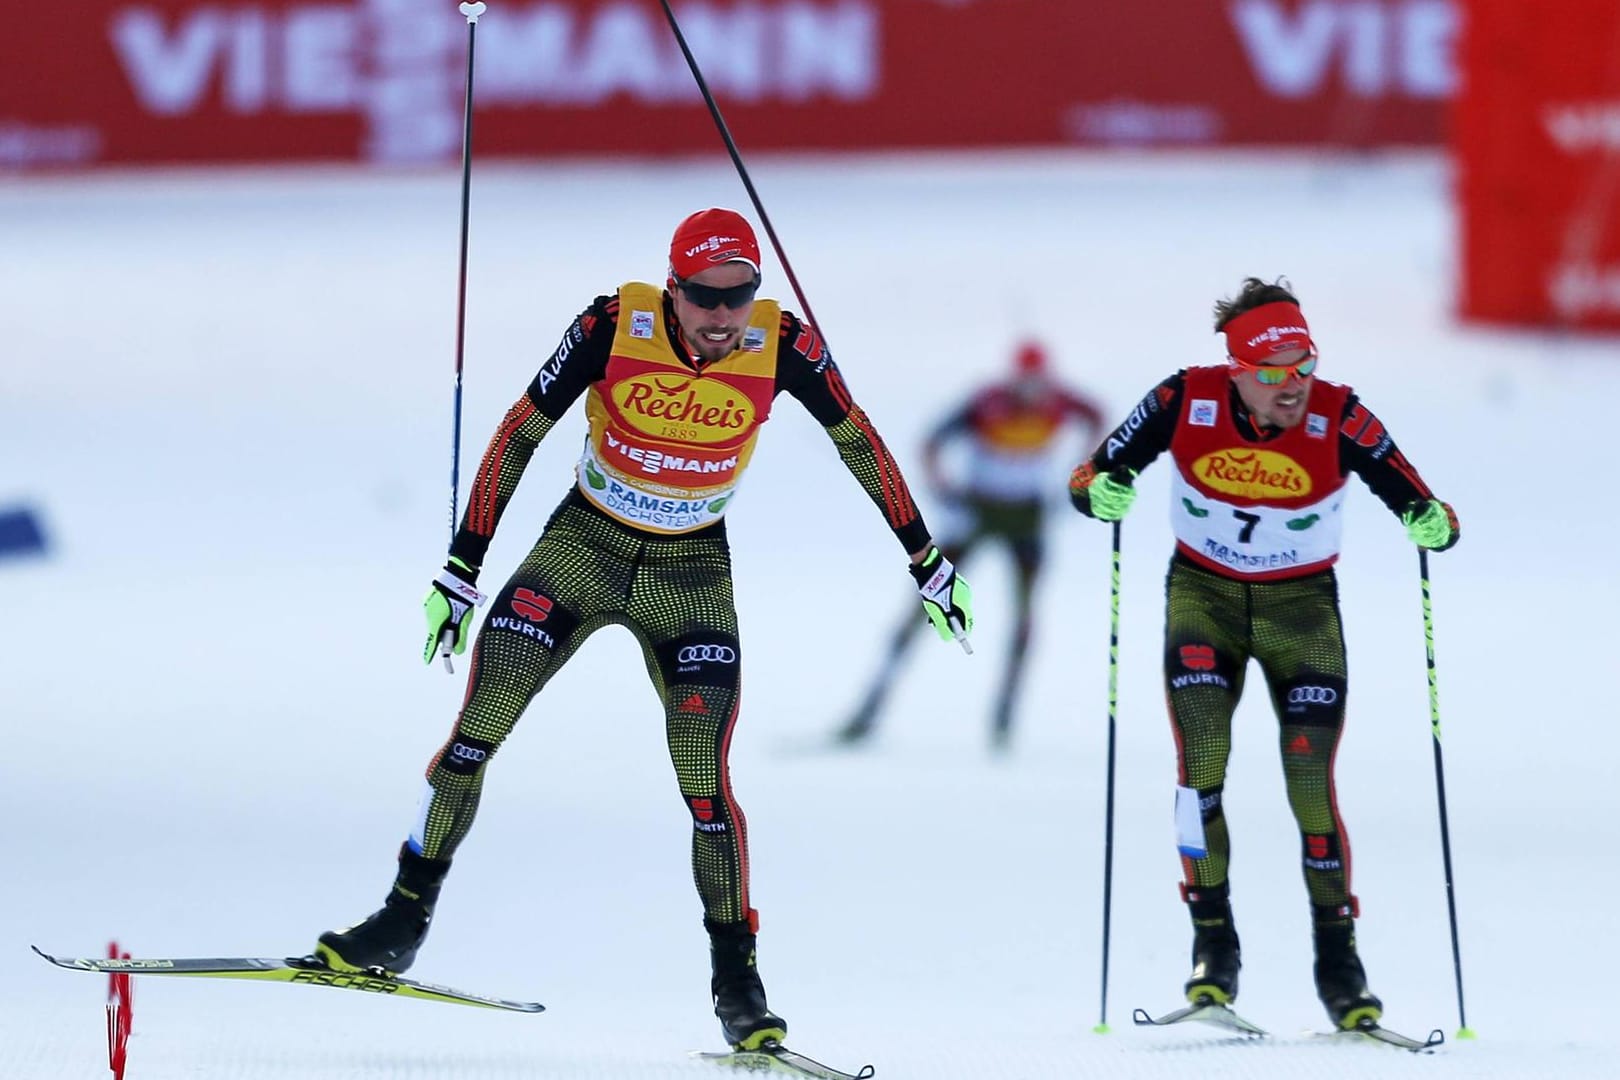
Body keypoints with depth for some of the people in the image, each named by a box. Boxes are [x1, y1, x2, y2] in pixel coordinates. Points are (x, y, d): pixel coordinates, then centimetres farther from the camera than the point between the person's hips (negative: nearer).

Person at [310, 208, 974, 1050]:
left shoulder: (782, 346, -17)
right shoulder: (615, 326, -20)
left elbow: (860, 443, -1)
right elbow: (519, 434, -11)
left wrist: (928, 563, 5)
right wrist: (461, 569, -10)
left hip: (693, 577, 0)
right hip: (582, 547, 0)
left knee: (704, 783, -11)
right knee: (474, 734, -10)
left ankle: (737, 981, 3)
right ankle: (403, 922, 4)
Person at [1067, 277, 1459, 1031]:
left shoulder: (1339, 419, -21)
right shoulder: (1186, 401, -18)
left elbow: (1418, 506, -19)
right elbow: (1092, 478, -9)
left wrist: (1432, 524, -42)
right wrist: (1102, 492, -32)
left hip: (1301, 607, -1)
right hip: (1203, 597, 1)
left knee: (1311, 785, -8)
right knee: (1202, 758, -16)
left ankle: (1337, 955, 7)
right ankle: (1213, 942, -6)